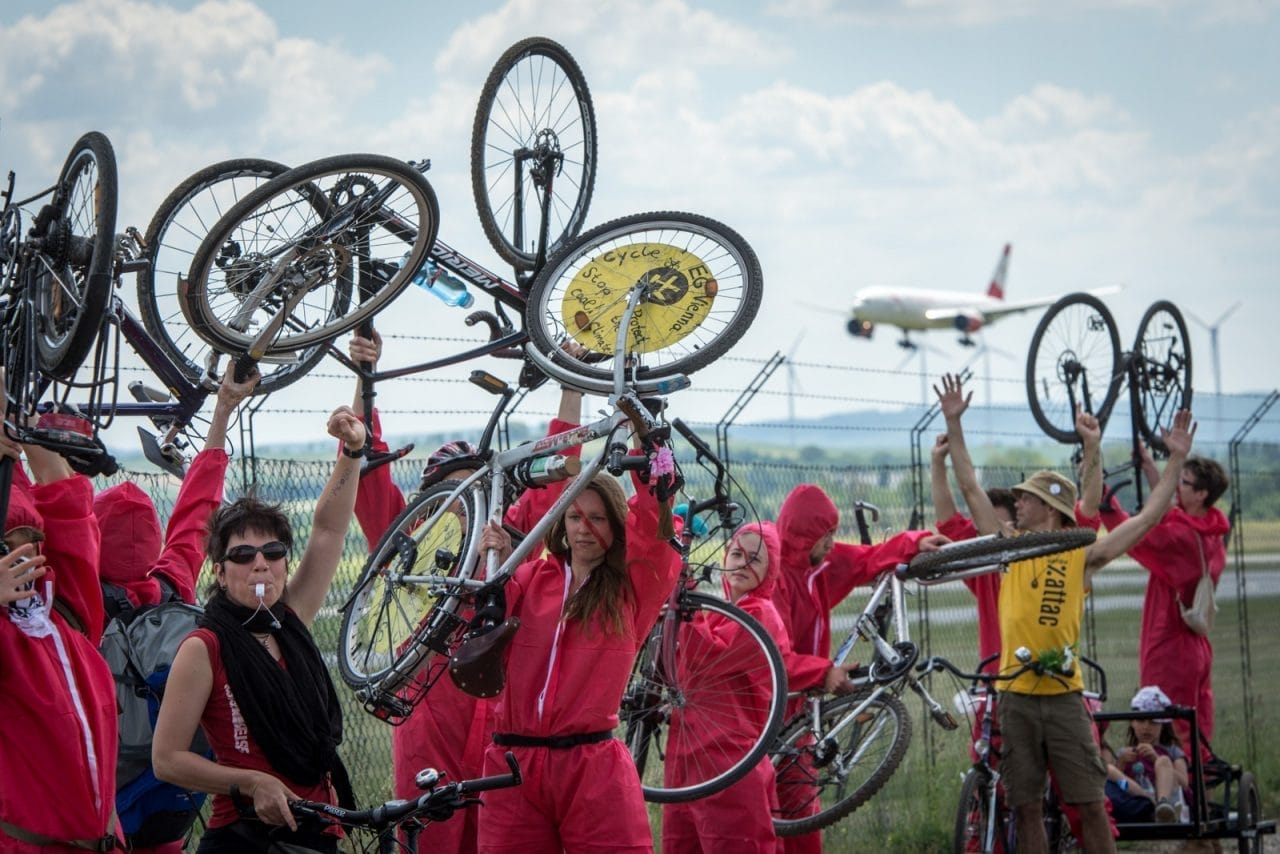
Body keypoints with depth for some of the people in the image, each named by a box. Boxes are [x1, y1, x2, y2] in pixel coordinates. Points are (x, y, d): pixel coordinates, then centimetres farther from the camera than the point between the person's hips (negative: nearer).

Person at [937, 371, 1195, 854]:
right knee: (1025, 806, 5)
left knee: (1091, 804, -2)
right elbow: (969, 487, 7)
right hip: (1016, 697, 2)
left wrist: (1176, 461, -2)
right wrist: (954, 424, 3)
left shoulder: (1082, 557, 1)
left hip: (1064, 695, -2)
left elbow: (1149, 517, 2)